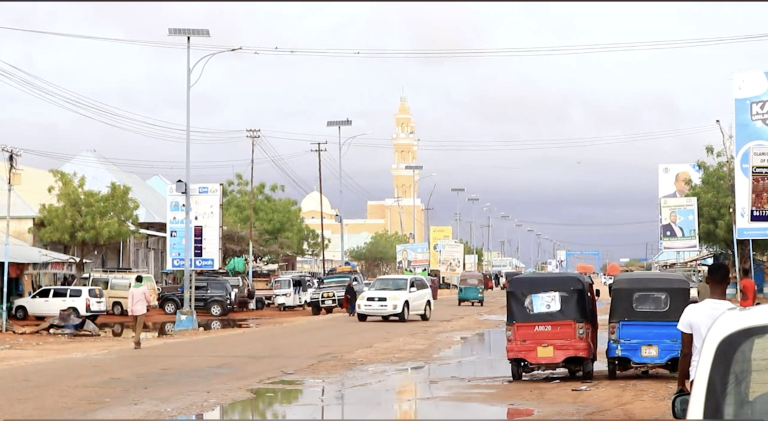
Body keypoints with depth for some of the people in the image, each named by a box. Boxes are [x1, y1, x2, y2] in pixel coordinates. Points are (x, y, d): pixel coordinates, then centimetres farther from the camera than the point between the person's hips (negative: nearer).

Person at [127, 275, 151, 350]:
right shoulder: (144, 288, -5)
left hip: (134, 310, 4)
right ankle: (136, 342, -22)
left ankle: (138, 342, 21)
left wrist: (130, 312, -7)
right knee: (139, 327, -8)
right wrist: (148, 304, 24)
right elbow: (148, 299, 1)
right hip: (141, 310, -4)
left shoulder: (132, 289, 3)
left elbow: (130, 301, -4)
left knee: (135, 327, 16)